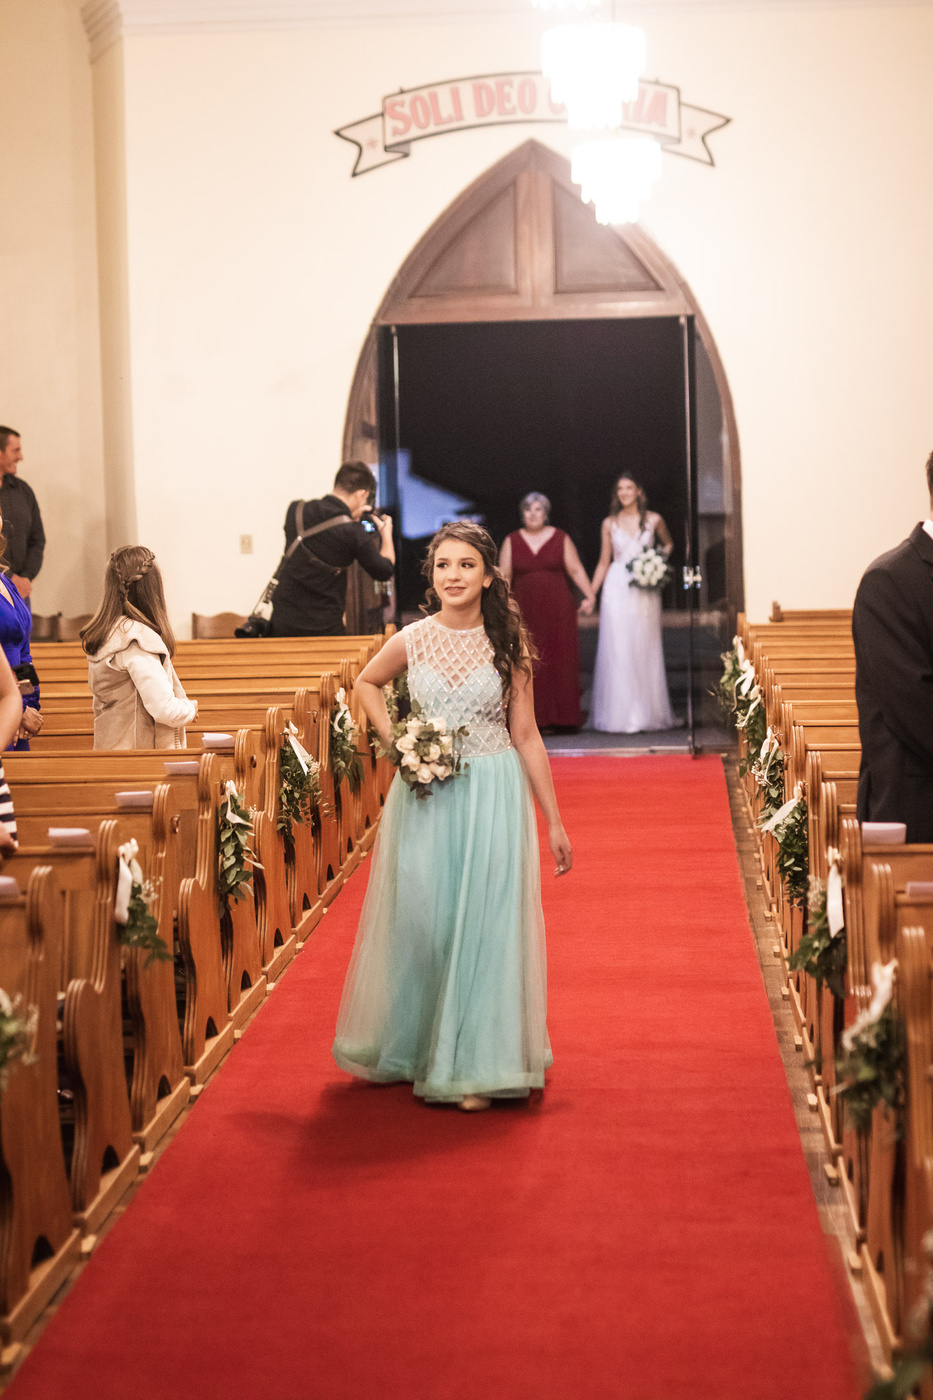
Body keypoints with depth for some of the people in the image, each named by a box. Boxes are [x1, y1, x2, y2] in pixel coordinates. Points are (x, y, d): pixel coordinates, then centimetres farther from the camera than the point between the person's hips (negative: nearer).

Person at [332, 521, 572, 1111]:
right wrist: (393, 740, 5)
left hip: (493, 800, -1)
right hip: (424, 799, 1)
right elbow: (367, 683, 21)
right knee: (417, 918, 7)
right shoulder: (412, 641, 0)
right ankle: (410, 1047, 28)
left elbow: (527, 736, 1)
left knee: (484, 924, 0)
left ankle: (475, 1065, 10)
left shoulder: (509, 644, -2)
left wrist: (555, 822, 1)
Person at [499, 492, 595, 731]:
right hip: (524, 610, 0)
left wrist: (589, 595, -7)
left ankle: (561, 717, 4)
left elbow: (576, 569, 4)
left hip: (557, 609, 0)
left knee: (559, 661, -3)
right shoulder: (512, 541, 8)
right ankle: (531, 718, -1)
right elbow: (504, 575, 5)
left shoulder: (561, 539, 7)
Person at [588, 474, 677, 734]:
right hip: (617, 589, 0)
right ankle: (619, 715, 0)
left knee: (645, 649, 1)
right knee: (617, 650, -4)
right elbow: (604, 562, 10)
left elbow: (668, 544, 22)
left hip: (645, 592, 0)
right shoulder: (610, 523, 6)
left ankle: (647, 714, 9)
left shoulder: (653, 520, 5)